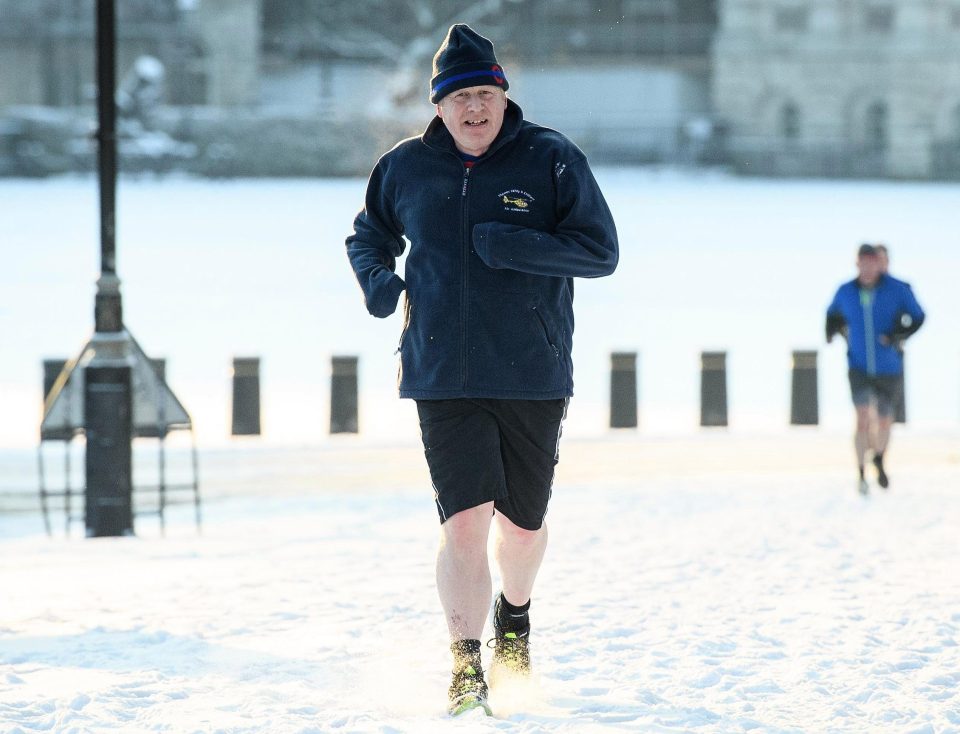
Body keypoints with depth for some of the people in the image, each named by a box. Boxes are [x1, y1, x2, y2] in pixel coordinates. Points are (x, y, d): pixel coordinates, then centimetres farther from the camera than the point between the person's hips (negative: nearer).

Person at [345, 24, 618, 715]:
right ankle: (466, 664, -5)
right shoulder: (406, 167, 3)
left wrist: (511, 246, -22)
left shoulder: (551, 160, -4)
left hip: (533, 377, 0)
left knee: (522, 523, 13)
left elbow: (600, 251, -9)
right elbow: (369, 235, 21)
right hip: (443, 379, 0)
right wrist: (376, 277, -2)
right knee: (465, 520, -14)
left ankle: (515, 613, 45)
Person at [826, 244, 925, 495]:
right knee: (863, 418, -18)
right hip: (859, 368, -1)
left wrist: (899, 334, -18)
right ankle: (861, 475, -11)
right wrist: (832, 330, -3)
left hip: (888, 369, 1)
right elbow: (833, 314, 16)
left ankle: (879, 459, 44)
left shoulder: (897, 290, -11)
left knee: (884, 421, 15)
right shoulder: (845, 292, -5)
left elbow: (917, 317, -2)